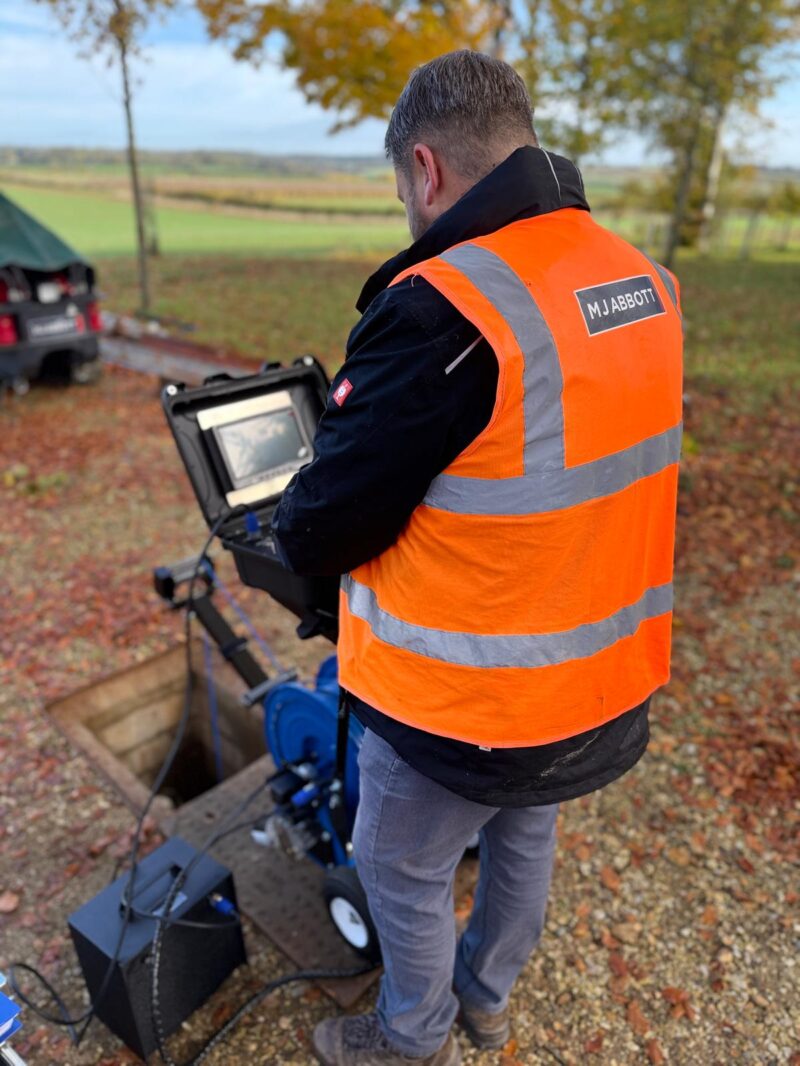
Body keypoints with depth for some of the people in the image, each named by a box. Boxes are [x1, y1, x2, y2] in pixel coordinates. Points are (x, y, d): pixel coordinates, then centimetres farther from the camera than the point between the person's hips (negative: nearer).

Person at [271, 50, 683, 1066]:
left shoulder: (440, 309, -27)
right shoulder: (647, 284, -3)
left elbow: (318, 532, -21)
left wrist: (288, 531, 2)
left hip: (463, 709, -7)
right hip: (611, 686, 8)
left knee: (402, 872, 21)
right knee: (523, 839, 30)